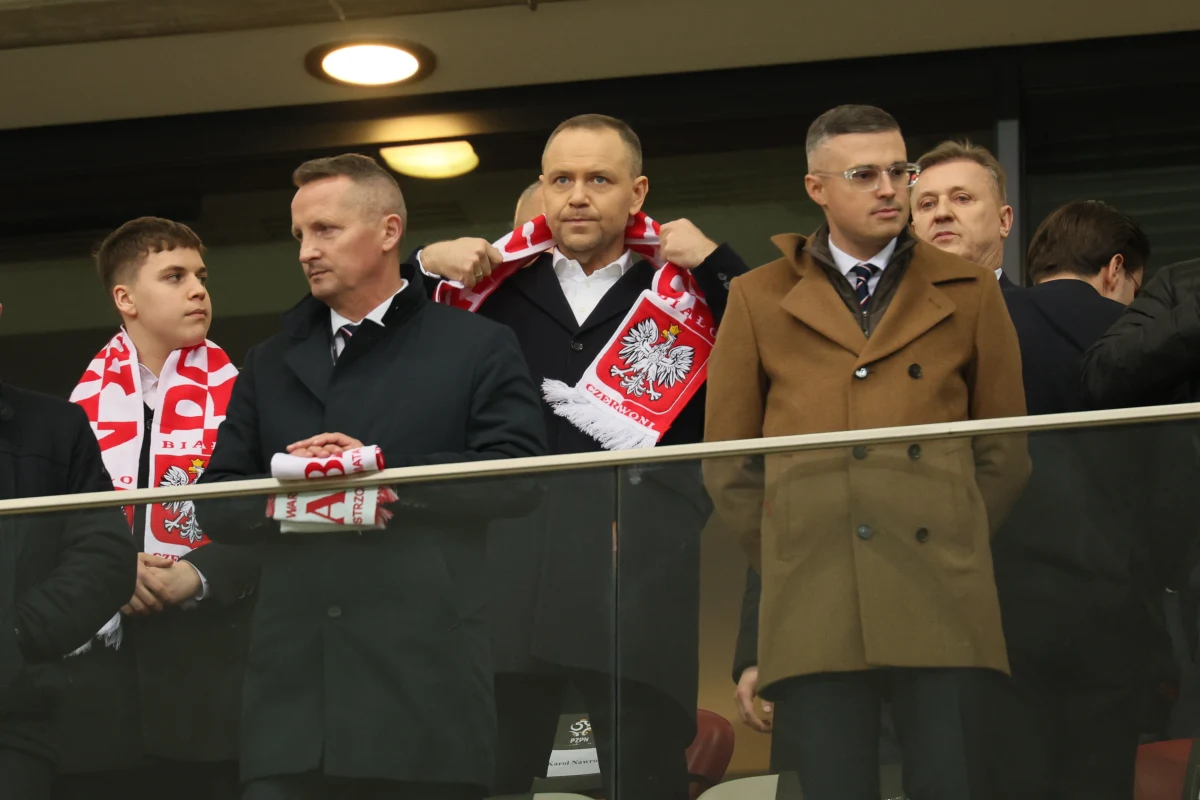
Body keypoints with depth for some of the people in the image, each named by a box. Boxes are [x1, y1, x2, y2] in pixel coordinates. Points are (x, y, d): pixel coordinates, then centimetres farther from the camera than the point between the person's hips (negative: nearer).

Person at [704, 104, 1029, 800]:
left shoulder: (968, 293, 11)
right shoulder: (759, 301, 11)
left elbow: (1005, 450, 15)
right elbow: (728, 459, 14)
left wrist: (955, 546, 10)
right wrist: (788, 560, 9)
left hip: (941, 605, 0)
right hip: (815, 612, 0)